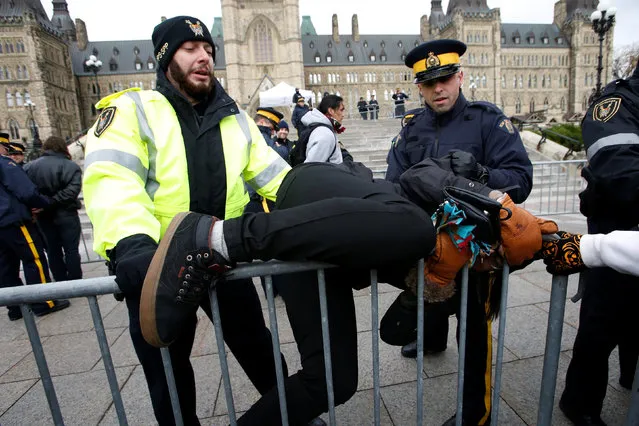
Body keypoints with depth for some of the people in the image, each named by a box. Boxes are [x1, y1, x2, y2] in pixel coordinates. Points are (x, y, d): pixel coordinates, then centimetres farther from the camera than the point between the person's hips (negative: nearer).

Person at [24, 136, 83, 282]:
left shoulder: (30, 166, 5)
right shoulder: (71, 166, -8)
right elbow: (72, 190, -21)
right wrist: (50, 203, -19)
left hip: (44, 216, 4)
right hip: (66, 214, -4)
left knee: (53, 251, 14)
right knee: (71, 250, 3)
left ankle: (61, 283, 22)